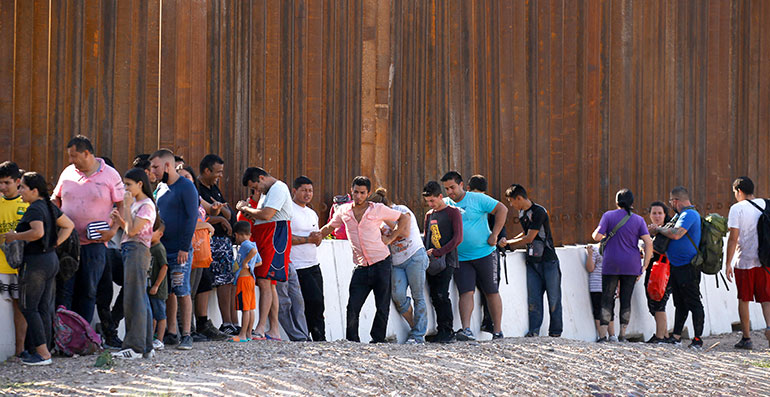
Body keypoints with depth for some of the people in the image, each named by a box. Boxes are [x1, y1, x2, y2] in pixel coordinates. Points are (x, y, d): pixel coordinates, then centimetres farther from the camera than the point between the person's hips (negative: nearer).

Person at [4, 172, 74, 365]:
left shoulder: (34, 209, -16)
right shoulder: (50, 207, 11)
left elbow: (38, 232, -32)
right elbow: (69, 225, 19)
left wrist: (14, 236, -19)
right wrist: (55, 244, 12)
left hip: (35, 262, -9)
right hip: (51, 260, 9)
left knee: (29, 308, -4)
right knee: (44, 308, 12)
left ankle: (43, 353, -8)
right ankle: (43, 349, 15)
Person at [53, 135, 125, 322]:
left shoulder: (110, 175, 0)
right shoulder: (68, 173, 9)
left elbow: (123, 205, 2)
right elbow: (56, 198, 22)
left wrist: (113, 230, -9)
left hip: (95, 243, -2)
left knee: (88, 291, 4)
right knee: (63, 290, -4)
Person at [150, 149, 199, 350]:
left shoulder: (186, 187, -9)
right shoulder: (160, 188, 15)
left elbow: (192, 218, -13)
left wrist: (184, 248, -17)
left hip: (180, 251, -7)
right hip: (162, 249, 7)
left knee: (182, 292, -7)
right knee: (167, 292, 8)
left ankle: (186, 336, -5)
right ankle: (171, 334, 13)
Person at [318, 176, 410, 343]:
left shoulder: (378, 210, 0)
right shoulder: (343, 211, 9)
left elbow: (404, 218, 12)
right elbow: (329, 227, 26)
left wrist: (391, 238, 5)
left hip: (381, 264, -2)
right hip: (361, 267, 2)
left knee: (382, 307, 0)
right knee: (352, 308, -8)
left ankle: (377, 340, 9)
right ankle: (352, 341, 1)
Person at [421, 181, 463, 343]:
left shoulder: (453, 212, 0)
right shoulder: (429, 215, 20)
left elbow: (458, 238, -8)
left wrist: (438, 252, -13)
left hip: (446, 261, -6)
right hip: (431, 263, 6)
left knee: (441, 295, -15)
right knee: (435, 297, 0)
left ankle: (446, 331, -11)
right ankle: (440, 331, 3)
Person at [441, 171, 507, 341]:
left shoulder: (478, 199, -5)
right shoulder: (446, 204, 8)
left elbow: (502, 210, -5)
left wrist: (494, 235, -10)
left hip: (484, 254, -3)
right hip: (461, 258, 3)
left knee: (491, 292, 4)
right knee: (466, 293, -10)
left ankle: (498, 331, 9)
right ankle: (466, 330, -21)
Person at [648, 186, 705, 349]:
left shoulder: (689, 214, -15)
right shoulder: (682, 214, 18)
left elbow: (676, 234, -28)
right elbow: (671, 232, 26)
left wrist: (659, 229, -13)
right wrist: (656, 230, 9)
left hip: (688, 268, -10)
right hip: (677, 267, 10)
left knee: (693, 303, -7)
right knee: (680, 304, 13)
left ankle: (697, 339, -6)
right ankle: (676, 337, 17)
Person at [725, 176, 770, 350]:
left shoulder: (737, 208, -7)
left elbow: (733, 238, -11)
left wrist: (728, 264, -6)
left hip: (744, 261, -3)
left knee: (744, 299, 7)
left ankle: (746, 338, 9)